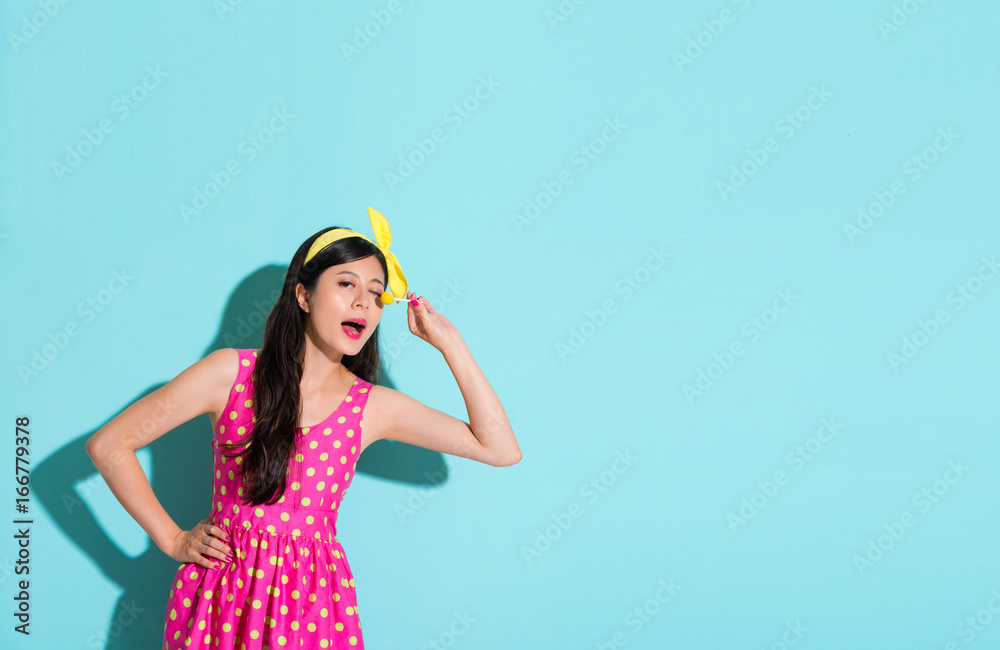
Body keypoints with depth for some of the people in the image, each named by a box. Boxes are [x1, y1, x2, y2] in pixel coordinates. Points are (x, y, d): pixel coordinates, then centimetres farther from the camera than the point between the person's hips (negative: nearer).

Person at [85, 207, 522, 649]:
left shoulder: (373, 408, -1)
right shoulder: (232, 373, -6)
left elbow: (501, 449, -4)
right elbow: (108, 445, -2)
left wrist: (450, 344, -5)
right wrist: (172, 541, -3)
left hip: (314, 603, 1)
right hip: (221, 593, -1)